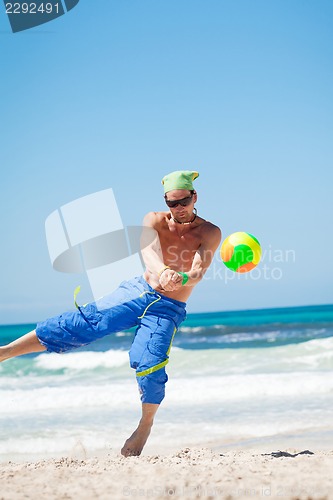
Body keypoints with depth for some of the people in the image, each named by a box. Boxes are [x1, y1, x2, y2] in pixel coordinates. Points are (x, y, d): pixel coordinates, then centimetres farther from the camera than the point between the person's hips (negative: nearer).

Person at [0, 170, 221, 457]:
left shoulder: (210, 233, -5)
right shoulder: (155, 220, -1)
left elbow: (199, 272, -21)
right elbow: (148, 248, -24)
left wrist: (181, 278, -46)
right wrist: (163, 271, -47)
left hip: (168, 309, -1)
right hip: (139, 290, 2)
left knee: (150, 363, -20)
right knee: (78, 325, -9)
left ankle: (146, 424, 7)